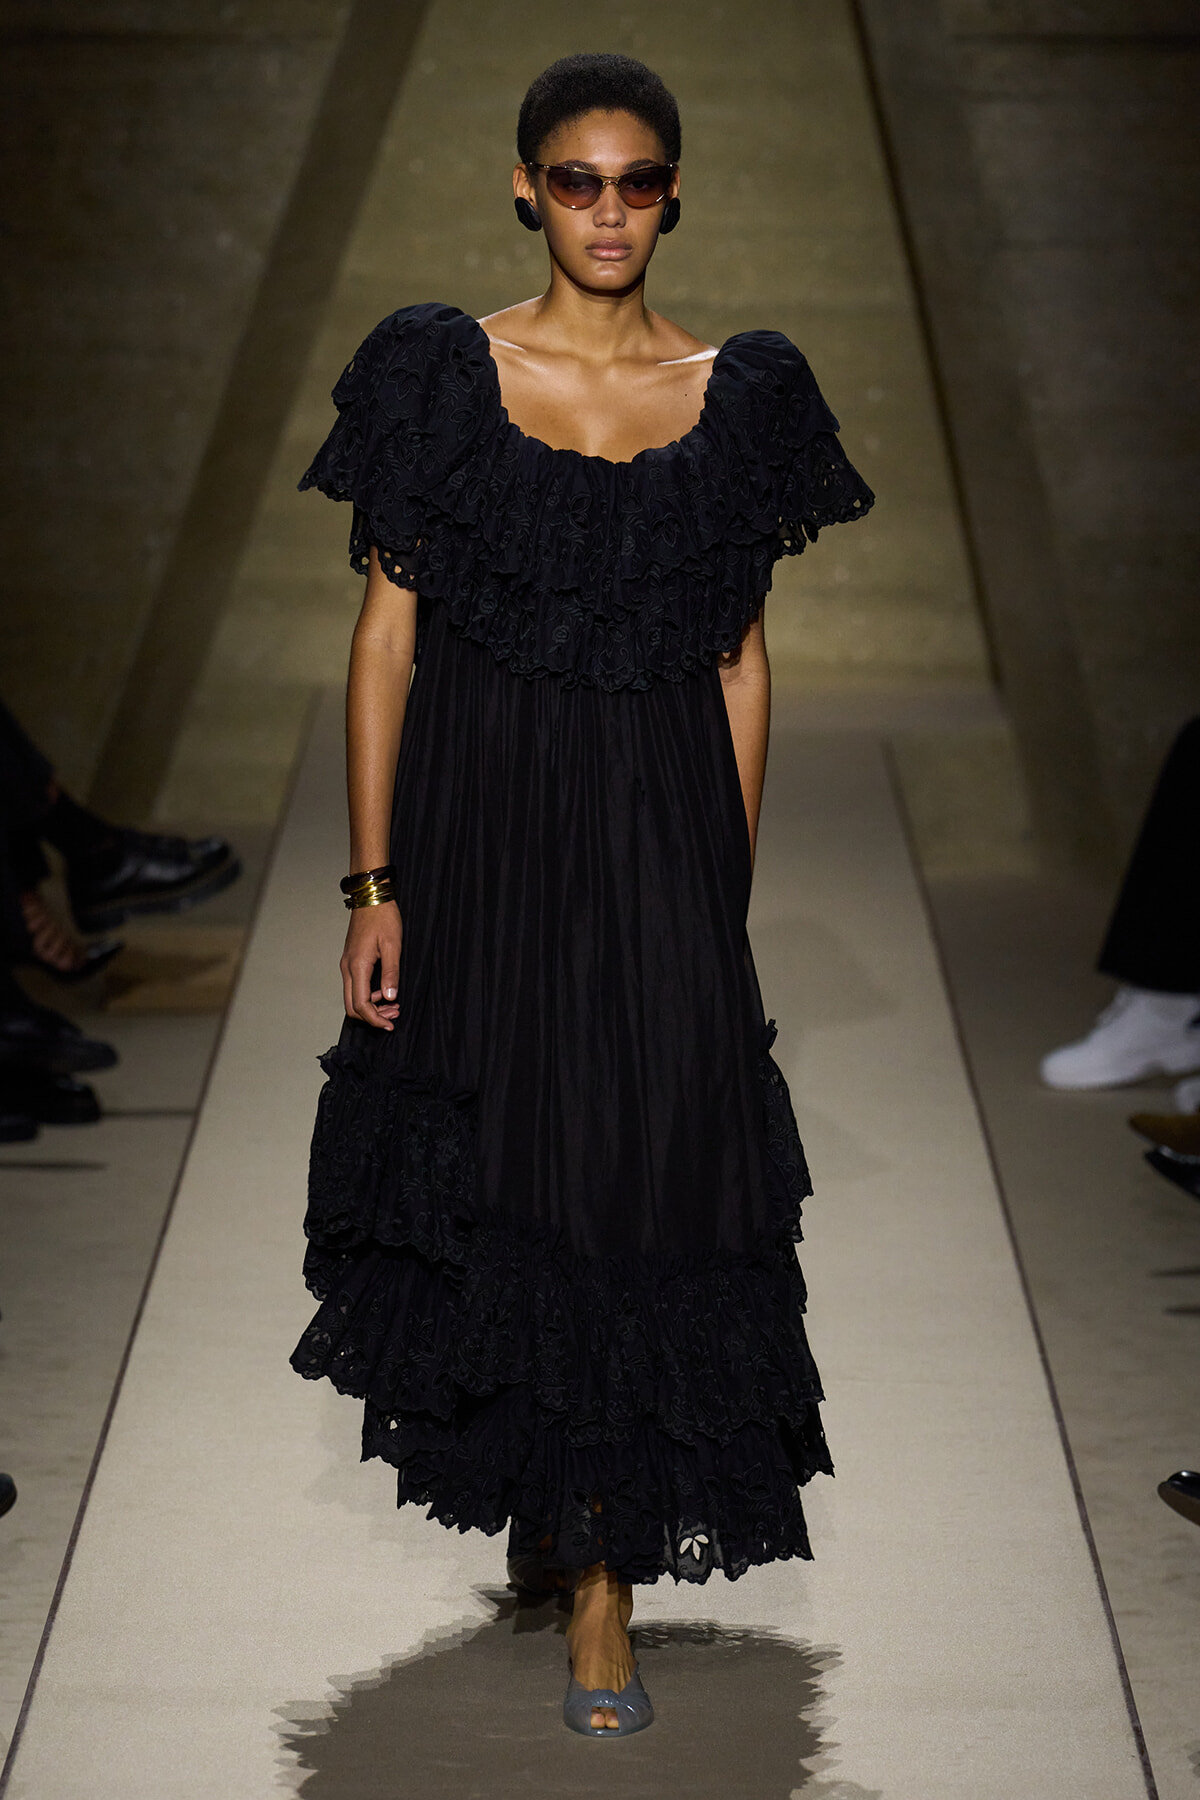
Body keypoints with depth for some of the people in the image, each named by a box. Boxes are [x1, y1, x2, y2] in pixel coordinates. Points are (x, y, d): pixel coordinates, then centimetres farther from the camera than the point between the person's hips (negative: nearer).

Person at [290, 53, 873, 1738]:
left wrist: (731, 884, 4)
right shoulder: (445, 372, -1)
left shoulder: (741, 394, 3)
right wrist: (372, 881, -5)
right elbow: (387, 634, -1)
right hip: (478, 819, 0)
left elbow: (740, 664, 7)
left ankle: (609, 1573, 11)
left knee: (647, 1177, -3)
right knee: (493, 1163, 10)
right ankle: (534, 1483, 37)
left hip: (660, 831, 0)